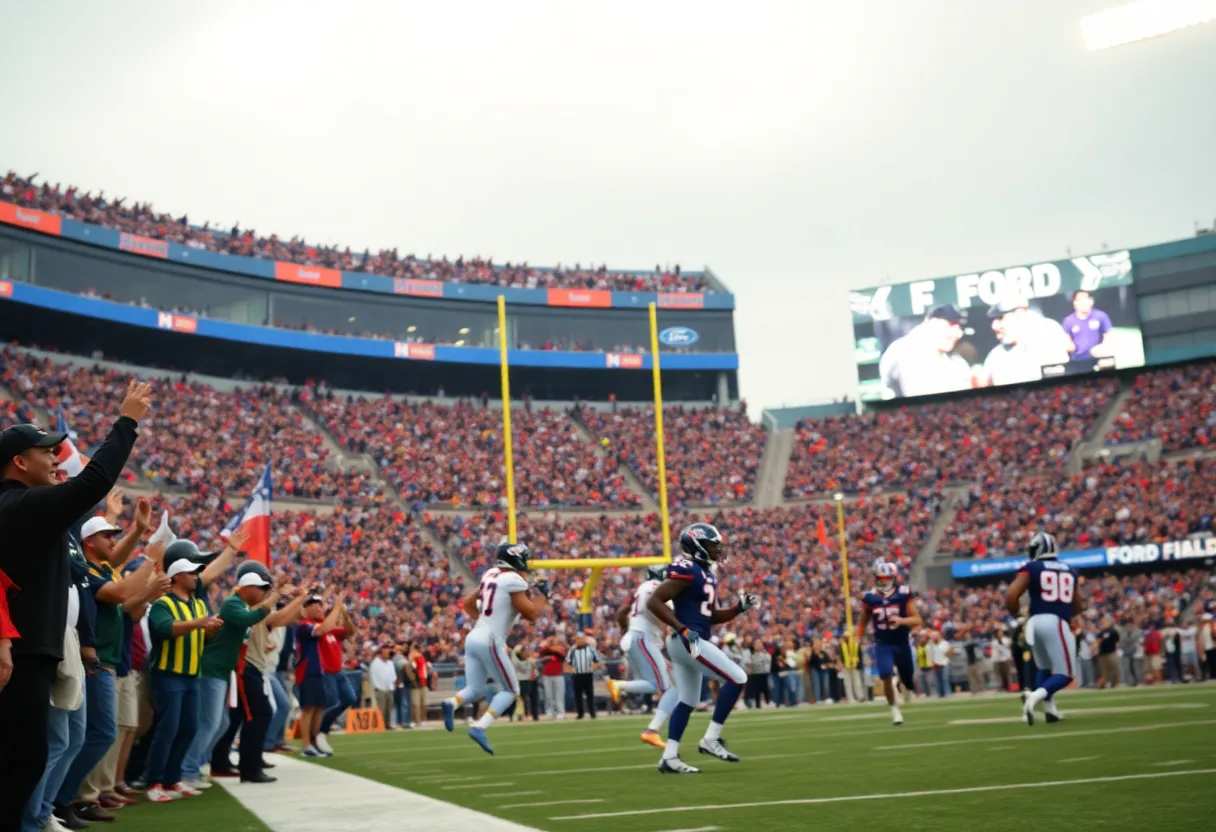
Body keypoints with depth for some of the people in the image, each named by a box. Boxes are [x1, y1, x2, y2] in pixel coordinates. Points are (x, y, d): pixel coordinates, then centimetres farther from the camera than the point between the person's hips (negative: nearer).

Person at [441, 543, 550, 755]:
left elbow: (468, 604, 22)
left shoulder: (491, 575, 14)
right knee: (510, 690, 5)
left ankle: (452, 703, -18)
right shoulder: (514, 581, -10)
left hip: (474, 637, 8)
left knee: (475, 690, 13)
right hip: (490, 642, -8)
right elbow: (531, 614, -10)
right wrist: (542, 595, 5)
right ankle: (479, 728, -10)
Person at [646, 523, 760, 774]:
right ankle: (711, 739, -5)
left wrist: (740, 607, 8)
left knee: (688, 702, 13)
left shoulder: (706, 574, 16)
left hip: (688, 643, 10)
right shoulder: (686, 570, -15)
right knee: (737, 679, -10)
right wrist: (682, 629, -24)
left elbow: (711, 616, 22)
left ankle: (669, 758, 16)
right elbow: (654, 602, -20)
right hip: (688, 642, -10)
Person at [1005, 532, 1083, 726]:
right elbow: (1078, 607, 27)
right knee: (1065, 674, 1)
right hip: (1057, 623, -1)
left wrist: (1017, 614, 13)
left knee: (1044, 668, 22)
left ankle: (1049, 708, 10)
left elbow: (1010, 597, -6)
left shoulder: (1031, 569, 5)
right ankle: (1035, 697, -24)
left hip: (1036, 622, 1)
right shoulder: (1069, 571, 18)